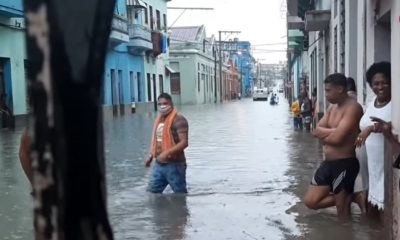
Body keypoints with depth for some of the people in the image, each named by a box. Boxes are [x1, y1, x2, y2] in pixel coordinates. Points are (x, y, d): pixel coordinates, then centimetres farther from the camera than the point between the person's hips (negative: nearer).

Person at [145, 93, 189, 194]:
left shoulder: (178, 119, -14)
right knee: (151, 192, 12)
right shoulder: (159, 119, 13)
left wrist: (167, 153, -30)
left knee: (181, 194, 5)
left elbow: (184, 143, -22)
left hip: (174, 164, -8)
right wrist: (150, 156, 14)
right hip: (158, 164, 8)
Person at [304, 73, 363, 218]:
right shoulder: (332, 108, 12)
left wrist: (323, 134, -5)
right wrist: (332, 131, -13)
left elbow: (337, 138, -25)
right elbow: (316, 131, 5)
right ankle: (343, 198, 21)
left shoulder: (353, 108, -17)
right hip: (328, 163, 9)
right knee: (310, 201, 10)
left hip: (344, 165, -9)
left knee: (343, 214, 3)